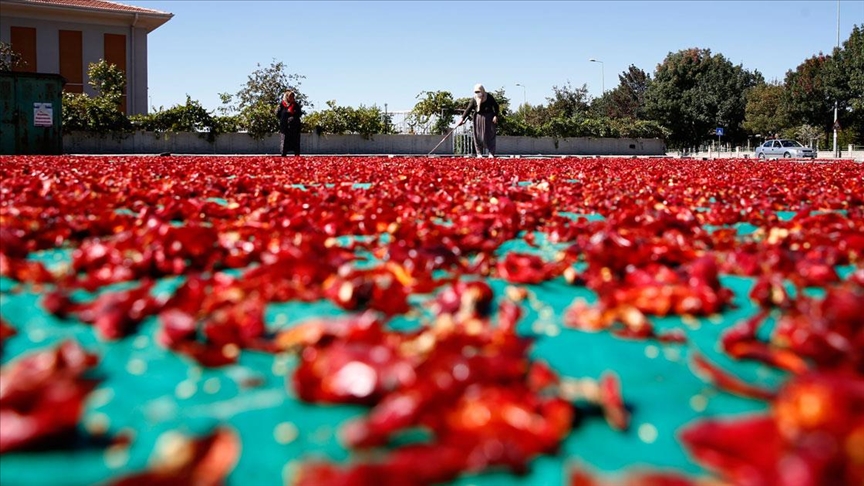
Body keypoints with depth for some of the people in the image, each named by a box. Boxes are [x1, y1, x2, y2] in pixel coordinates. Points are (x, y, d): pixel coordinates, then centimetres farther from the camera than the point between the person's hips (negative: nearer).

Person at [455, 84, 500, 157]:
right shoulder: (474, 99, -2)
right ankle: (479, 153, 6)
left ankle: (491, 153, 2)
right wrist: (462, 118, -10)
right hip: (478, 118, 2)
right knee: (478, 136, 0)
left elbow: (496, 106, 1)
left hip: (489, 118, -2)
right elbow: (468, 109, -3)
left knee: (490, 135, -2)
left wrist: (495, 116, -9)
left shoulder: (489, 97, -5)